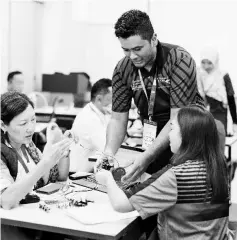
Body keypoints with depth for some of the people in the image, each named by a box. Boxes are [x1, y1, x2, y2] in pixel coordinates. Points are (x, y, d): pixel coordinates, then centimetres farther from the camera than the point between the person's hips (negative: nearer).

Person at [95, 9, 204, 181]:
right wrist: (109, 153, -20)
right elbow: (118, 118, -2)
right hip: (154, 145, 4)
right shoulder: (123, 69, -7)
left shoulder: (179, 60, -20)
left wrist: (147, 157, -32)